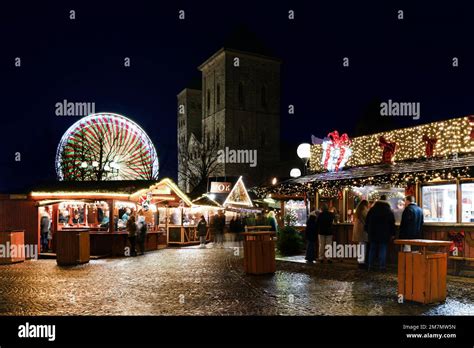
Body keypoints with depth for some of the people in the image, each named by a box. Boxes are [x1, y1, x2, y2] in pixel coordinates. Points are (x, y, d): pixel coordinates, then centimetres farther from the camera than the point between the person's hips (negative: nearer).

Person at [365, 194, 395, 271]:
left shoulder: (372, 210, 4)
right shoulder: (389, 211, -1)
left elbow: (367, 221, 8)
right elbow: (392, 223, 0)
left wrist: (368, 231, 15)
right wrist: (392, 233, 4)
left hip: (373, 233, 2)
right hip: (384, 234, -2)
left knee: (372, 249, 8)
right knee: (383, 250, 1)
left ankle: (370, 266, 9)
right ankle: (382, 266, -1)